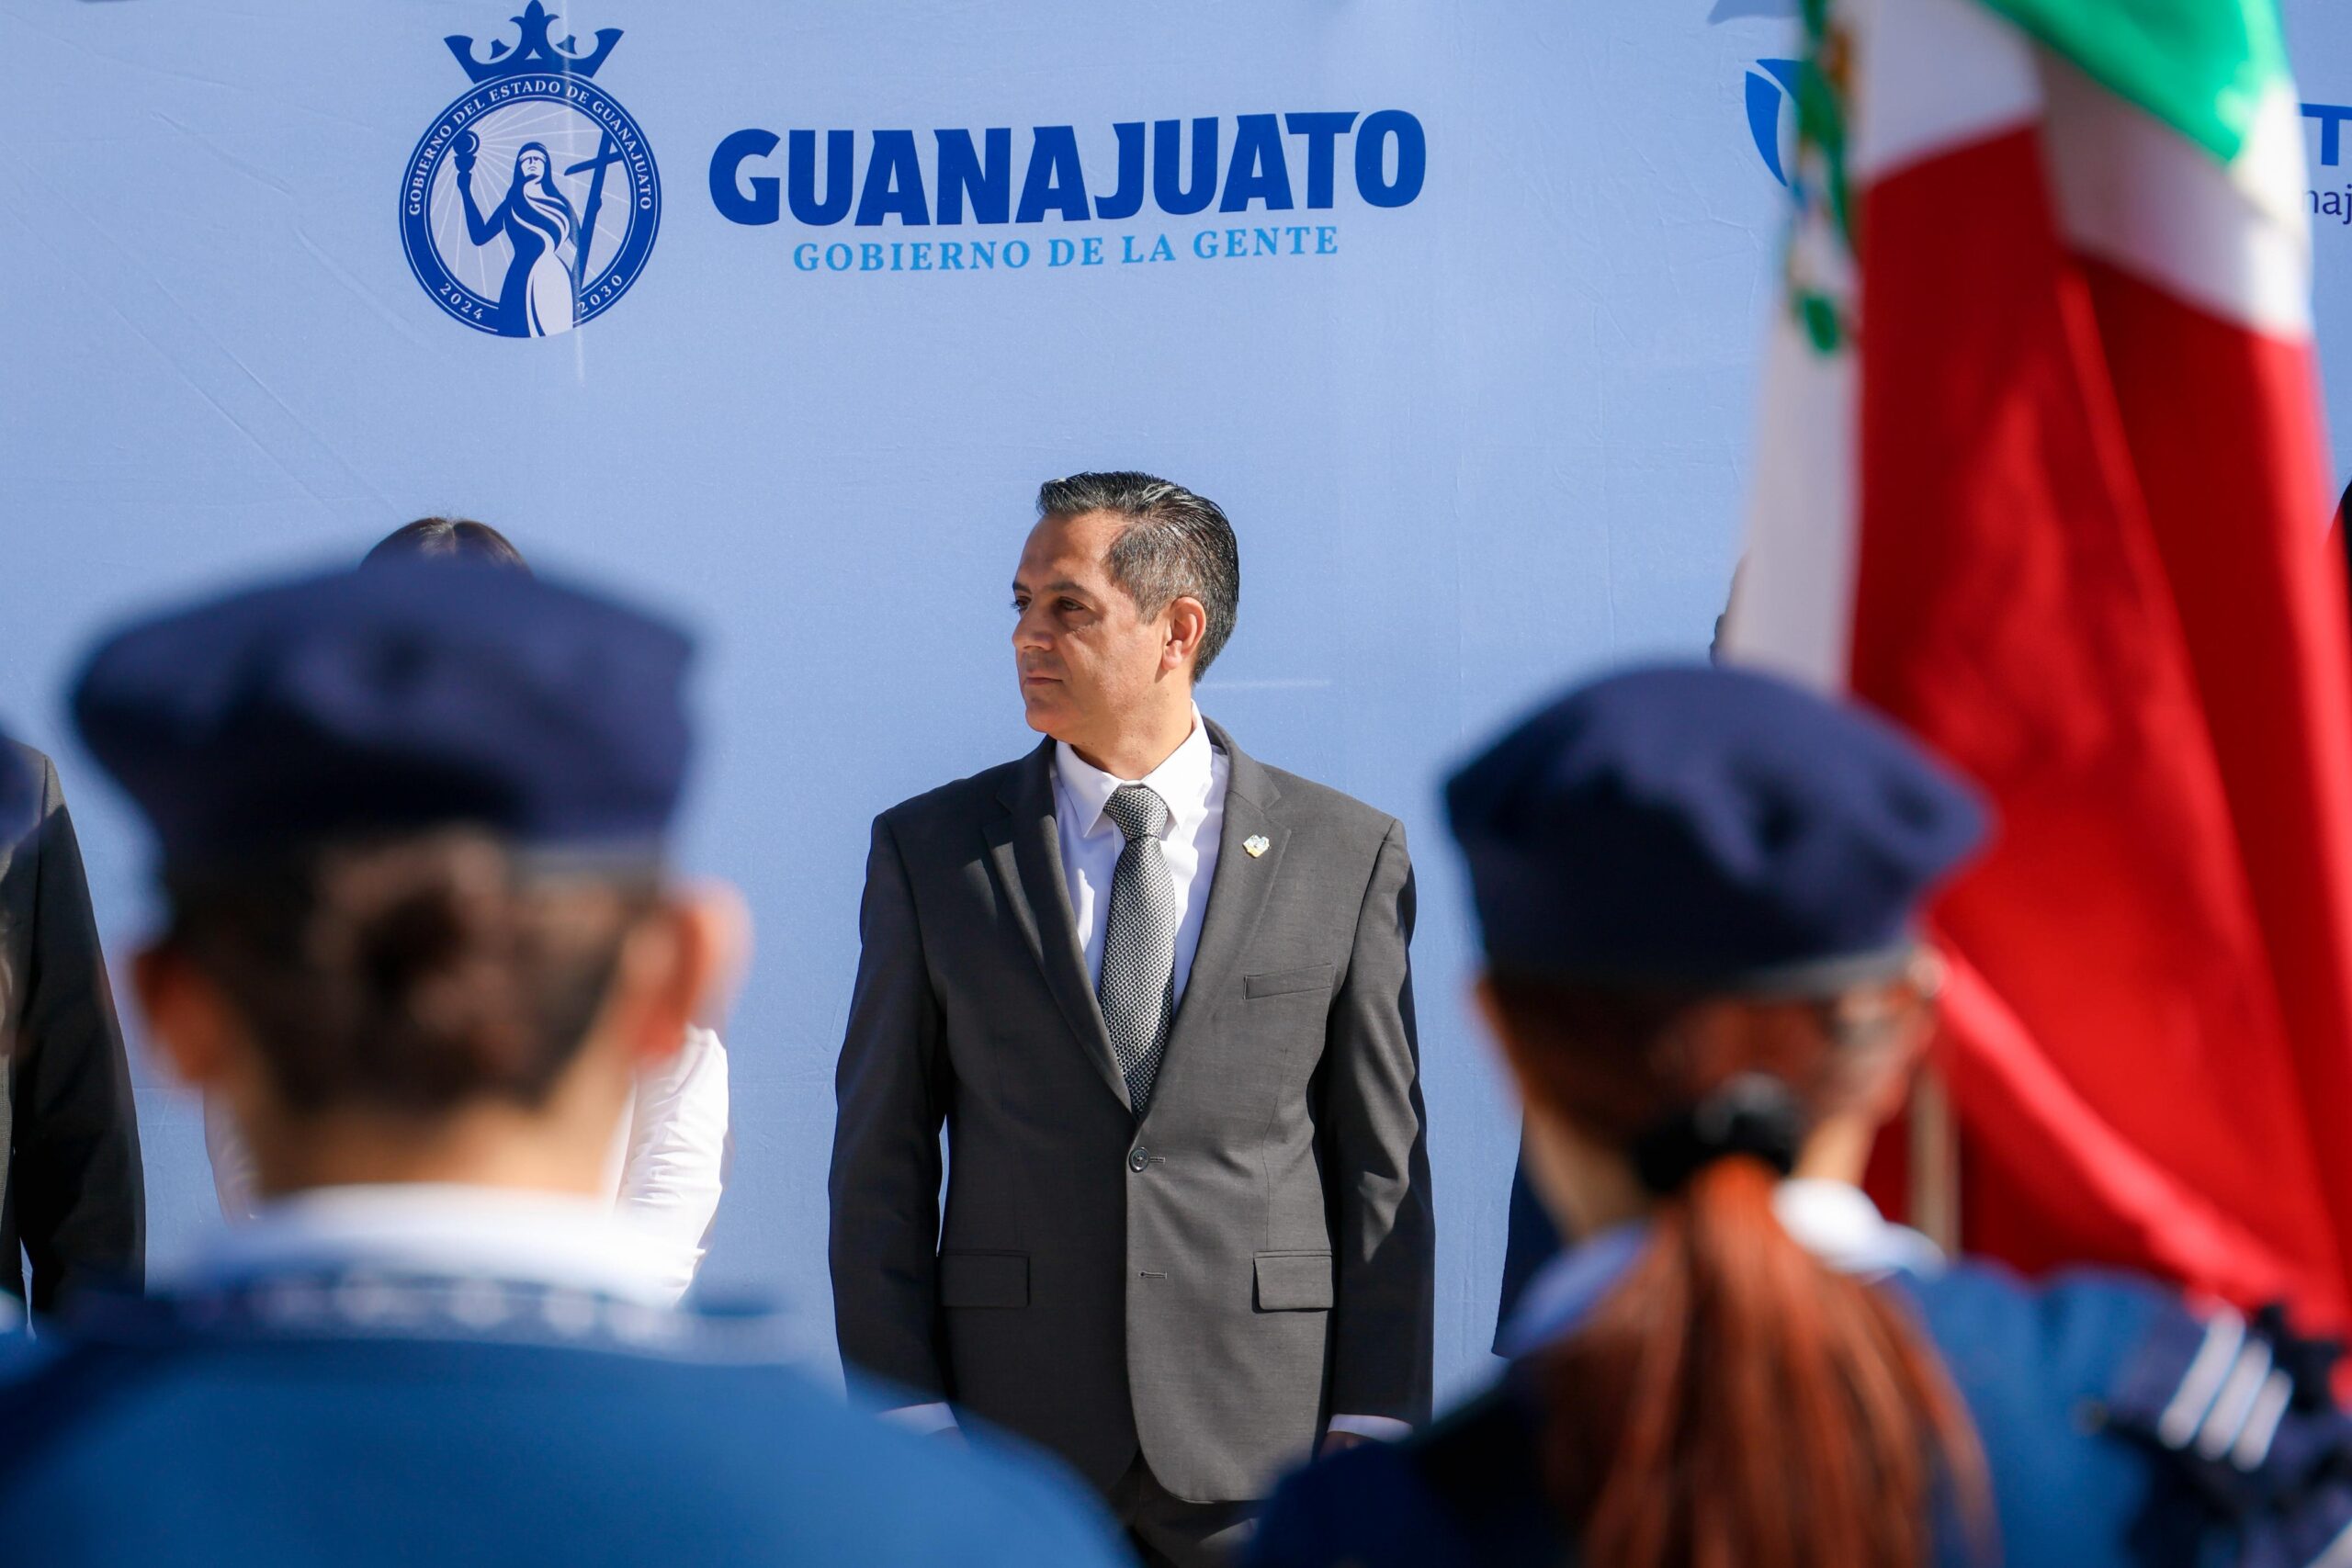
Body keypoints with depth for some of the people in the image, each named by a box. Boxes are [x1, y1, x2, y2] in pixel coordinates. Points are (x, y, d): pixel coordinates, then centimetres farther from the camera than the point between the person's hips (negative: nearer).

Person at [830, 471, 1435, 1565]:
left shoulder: (1348, 855, 5)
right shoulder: (931, 849, 6)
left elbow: (1383, 1163, 5)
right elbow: (881, 1159, 5)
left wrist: (1372, 1427, -2)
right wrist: (908, 1414, -4)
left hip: (1265, 1446, 0)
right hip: (1011, 1449, 0)